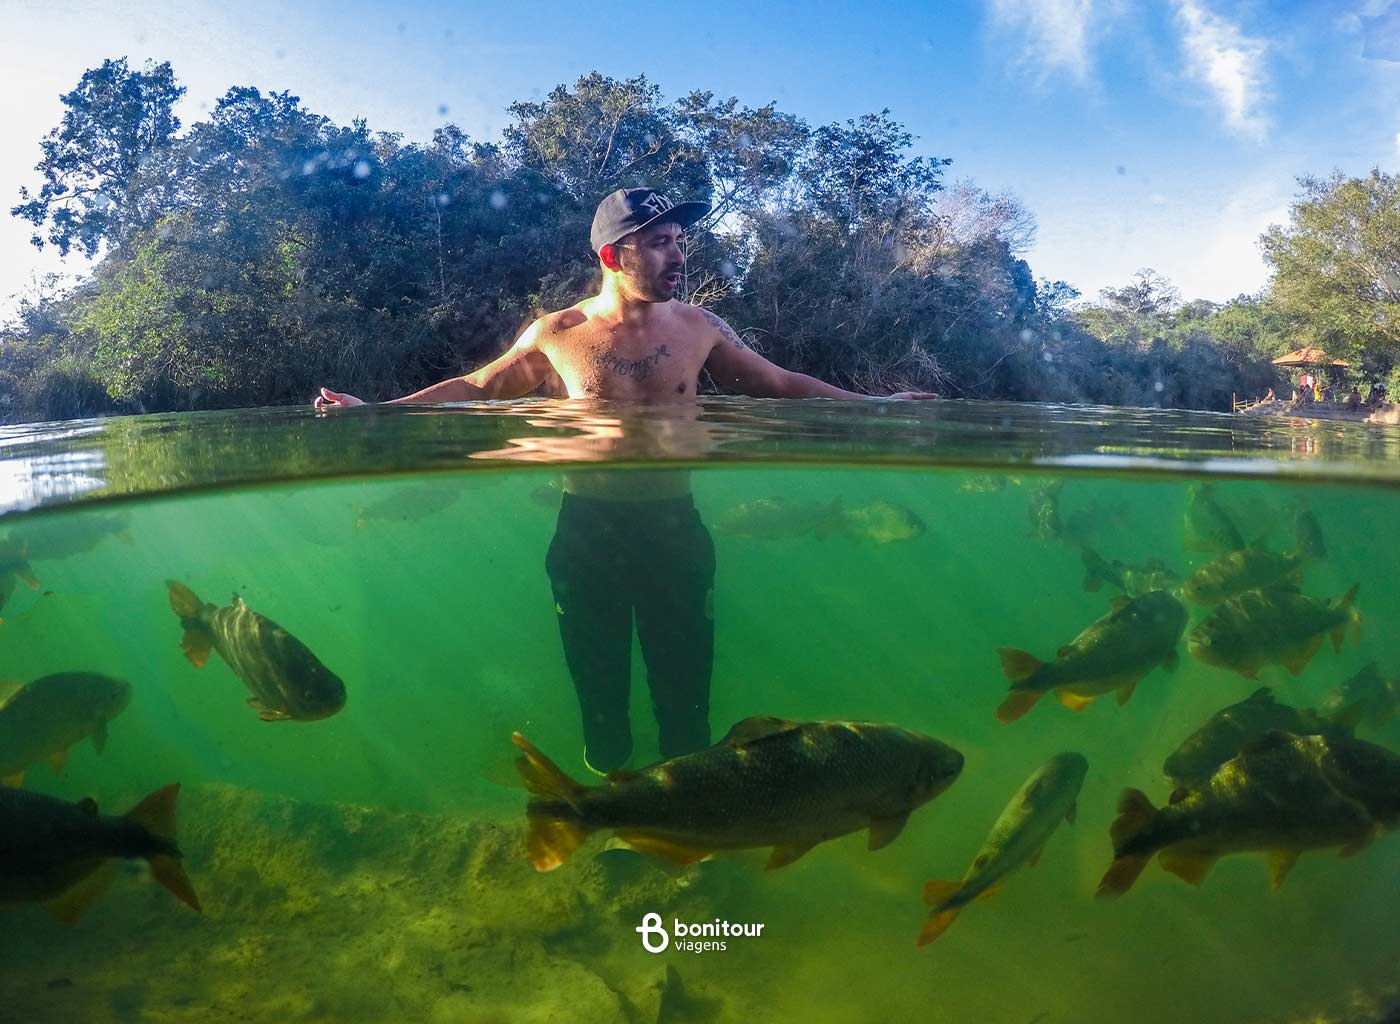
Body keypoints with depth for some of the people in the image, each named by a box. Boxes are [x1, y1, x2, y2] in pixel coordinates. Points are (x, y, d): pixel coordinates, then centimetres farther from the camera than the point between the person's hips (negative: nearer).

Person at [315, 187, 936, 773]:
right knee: (599, 690, 11)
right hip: (587, 530, 0)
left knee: (684, 694, 6)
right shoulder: (557, 334, -2)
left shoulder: (698, 328, 2)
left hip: (675, 526, 1)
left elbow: (780, 384, 10)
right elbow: (474, 387, 9)